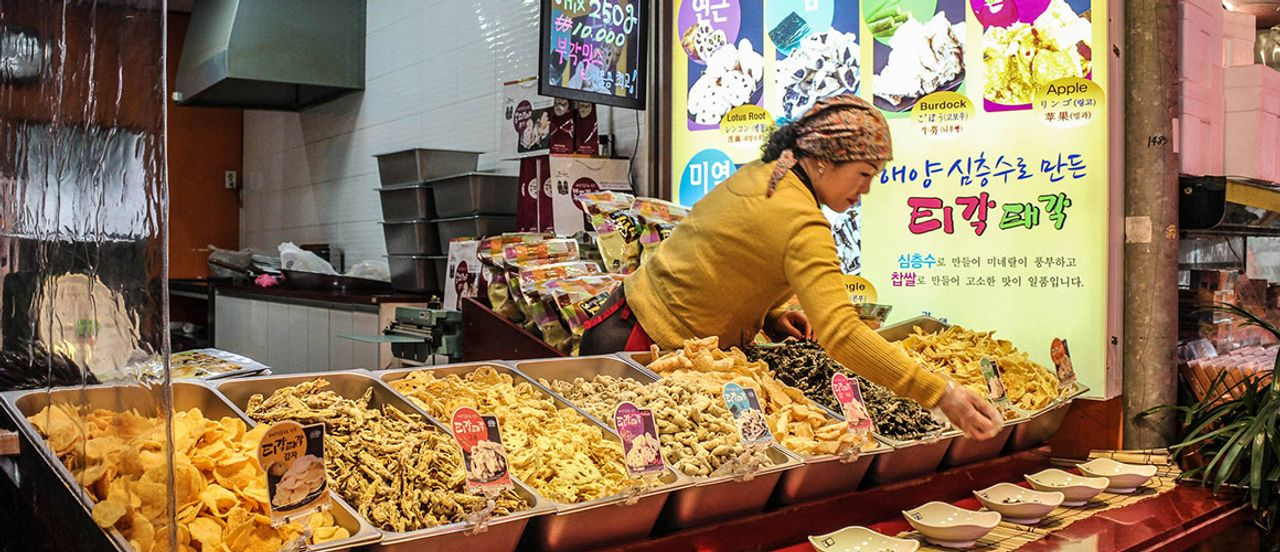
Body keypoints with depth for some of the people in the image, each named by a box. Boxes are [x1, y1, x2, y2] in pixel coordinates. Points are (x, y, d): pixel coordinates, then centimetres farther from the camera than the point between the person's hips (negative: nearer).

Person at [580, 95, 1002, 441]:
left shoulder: (757, 174, 5)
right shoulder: (802, 225, -24)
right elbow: (841, 334, -34)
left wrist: (770, 315, 0)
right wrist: (941, 395, -34)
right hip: (646, 348, -9)